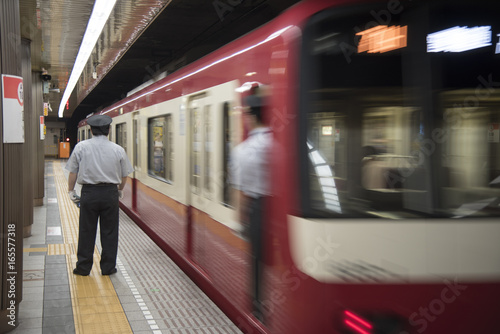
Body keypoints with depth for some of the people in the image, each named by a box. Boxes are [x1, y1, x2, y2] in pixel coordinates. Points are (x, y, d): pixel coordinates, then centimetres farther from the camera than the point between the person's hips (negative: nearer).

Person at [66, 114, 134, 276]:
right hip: (110, 193, 0)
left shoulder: (81, 147, -2)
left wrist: (71, 191, 14)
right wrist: (120, 190, 26)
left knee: (86, 231, 8)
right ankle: (108, 267, 15)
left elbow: (73, 172, 1)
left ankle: (83, 267, 16)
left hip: (89, 193, 0)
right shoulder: (118, 149, 0)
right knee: (109, 232, 9)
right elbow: (124, 176, 8)